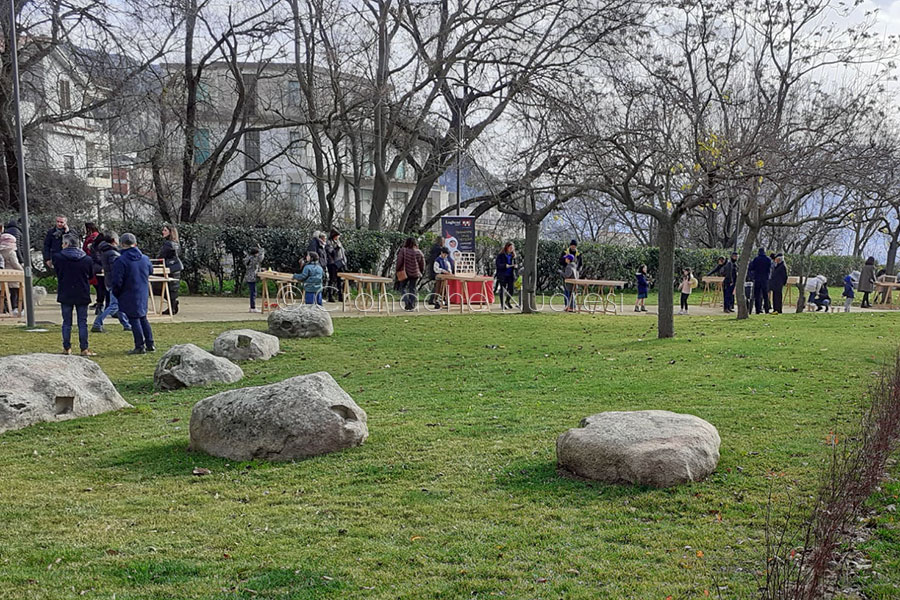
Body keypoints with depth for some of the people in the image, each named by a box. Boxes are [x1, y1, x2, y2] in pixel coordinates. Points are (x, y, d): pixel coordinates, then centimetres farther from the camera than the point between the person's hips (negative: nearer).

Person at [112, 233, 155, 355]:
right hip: (143, 294, 6)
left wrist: (116, 294, 1)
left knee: (134, 320, 1)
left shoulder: (120, 261, -16)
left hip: (129, 296, -6)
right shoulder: (145, 259, 2)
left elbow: (117, 282, -15)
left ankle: (140, 347, 3)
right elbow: (150, 271, 21)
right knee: (143, 318, 17)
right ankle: (150, 344, 18)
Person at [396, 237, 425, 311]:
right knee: (412, 288, 12)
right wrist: (421, 271, 20)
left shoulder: (403, 250, -10)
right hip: (415, 273, 3)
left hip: (405, 273, -3)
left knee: (403, 287, 9)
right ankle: (412, 305, 11)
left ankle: (406, 301, -12)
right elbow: (422, 263, 7)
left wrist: (398, 270, 0)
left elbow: (399, 262, -11)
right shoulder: (418, 252, 1)